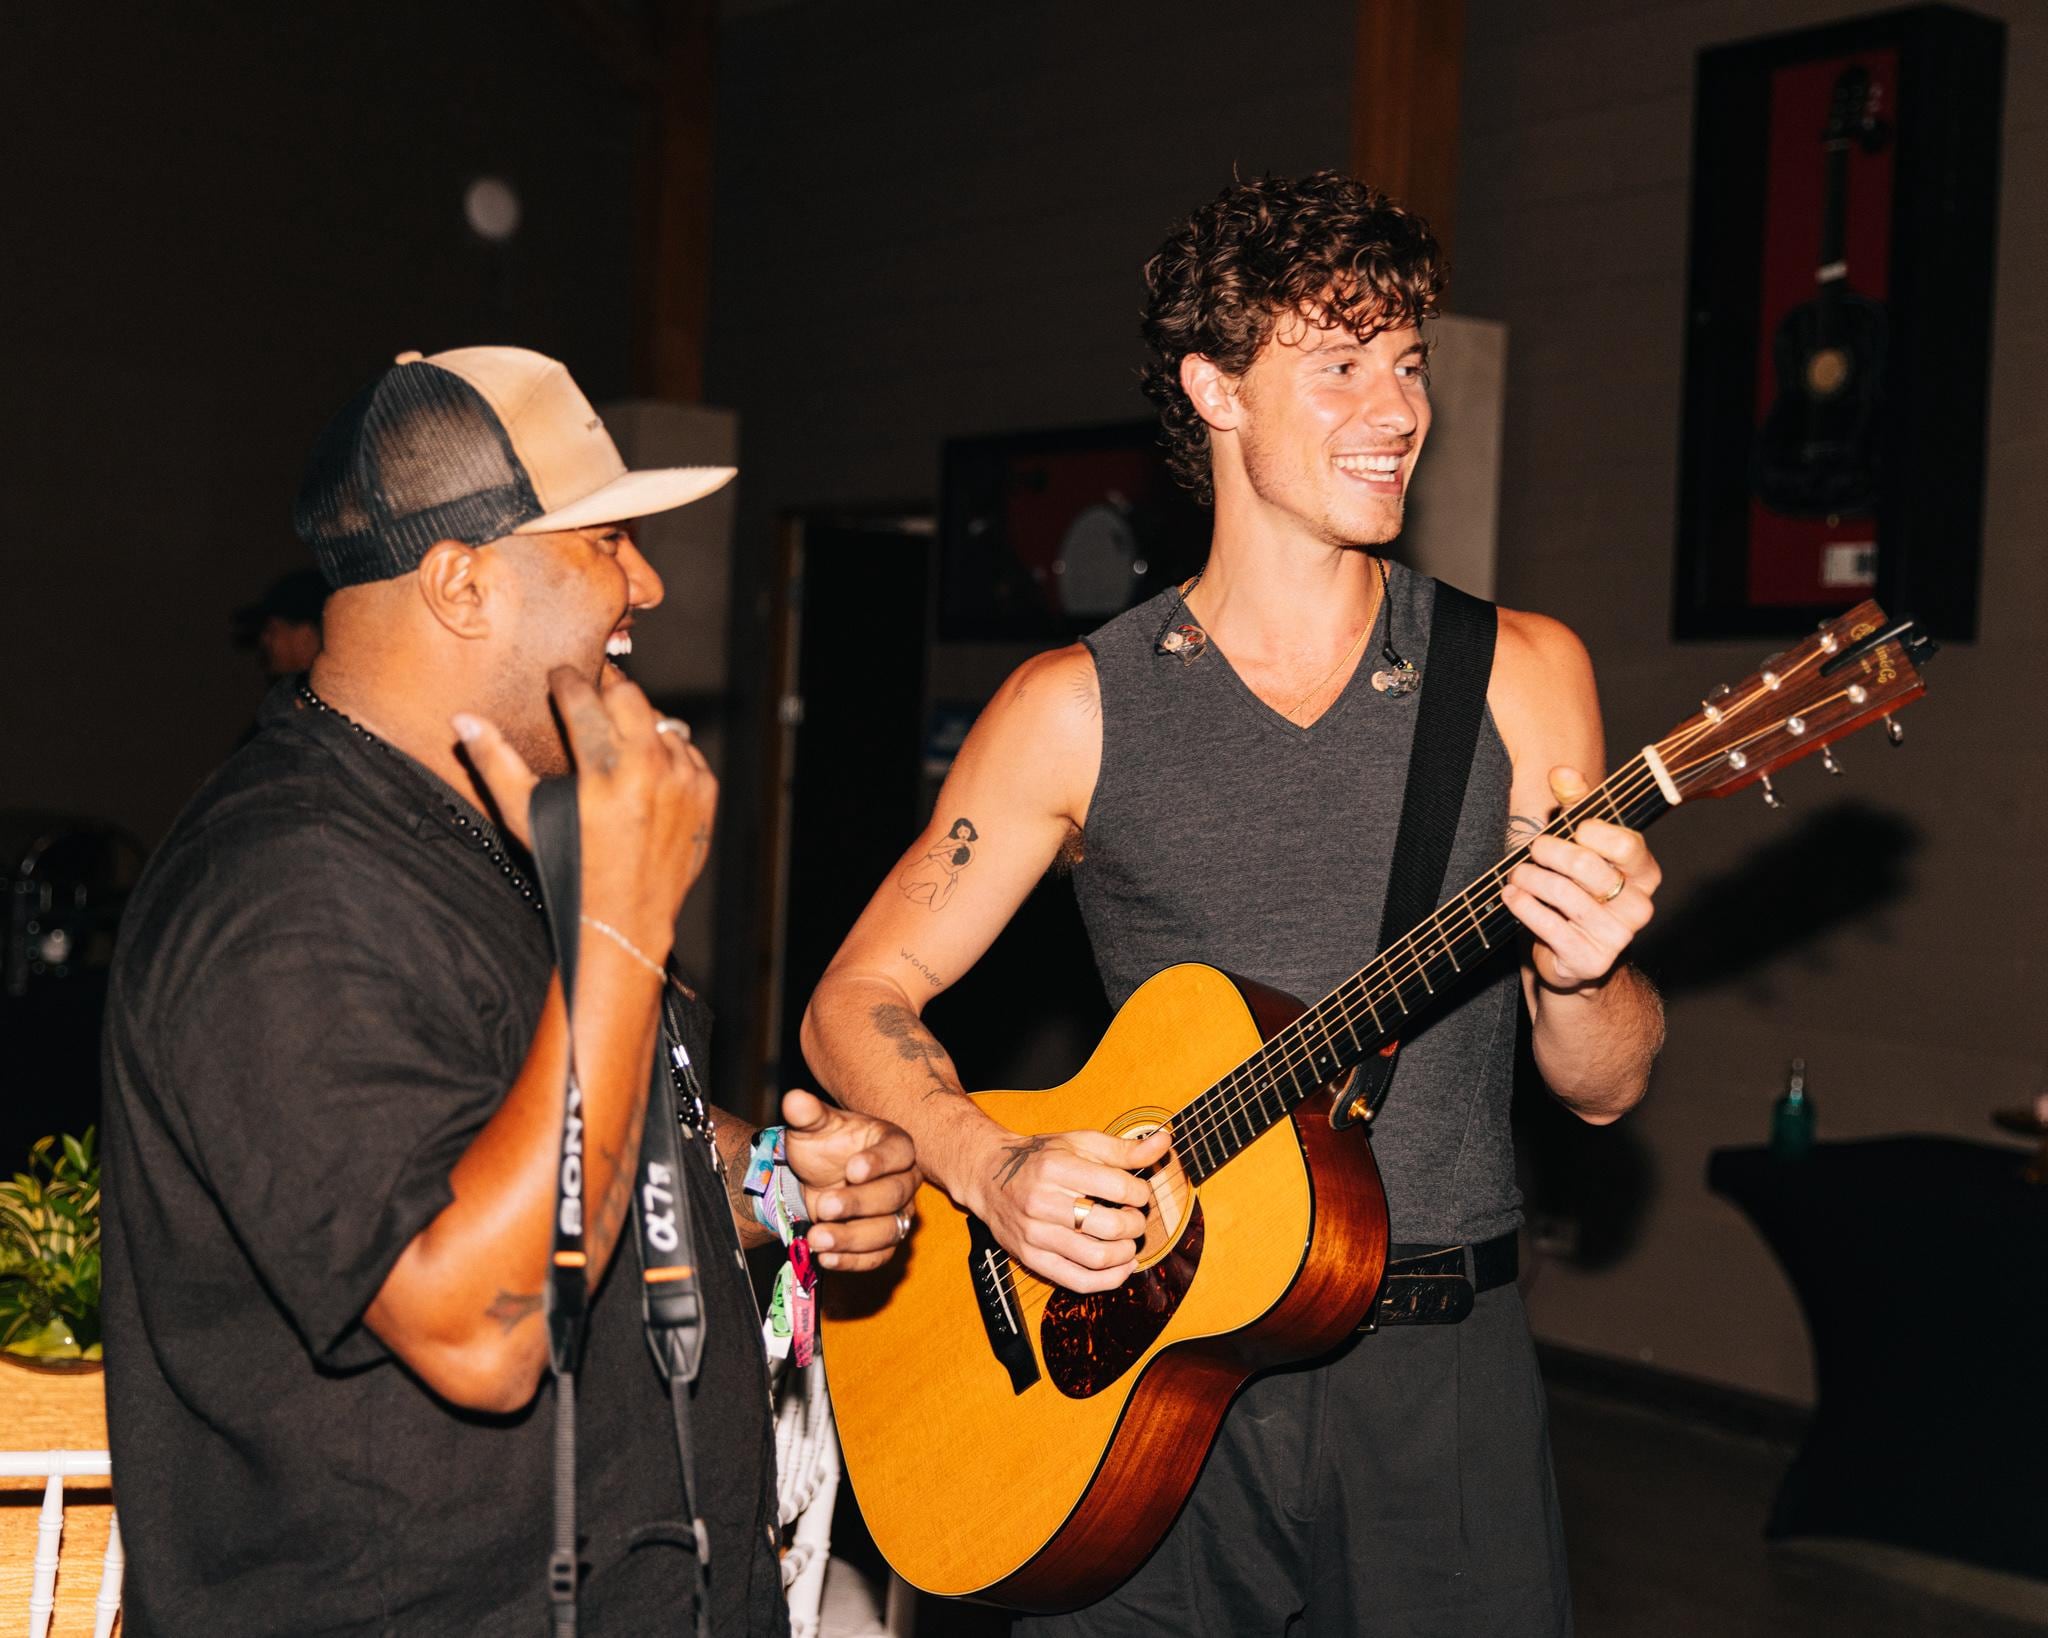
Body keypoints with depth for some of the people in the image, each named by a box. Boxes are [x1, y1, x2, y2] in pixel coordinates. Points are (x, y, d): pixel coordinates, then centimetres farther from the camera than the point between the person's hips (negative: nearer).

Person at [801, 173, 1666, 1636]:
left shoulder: (1520, 675, 3)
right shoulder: (1077, 707, 1)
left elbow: (1605, 1087, 4)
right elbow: (855, 1005, 2)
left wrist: (1584, 972, -18)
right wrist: (995, 1171, -15)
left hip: (1436, 1366, 1)